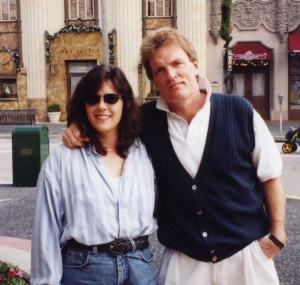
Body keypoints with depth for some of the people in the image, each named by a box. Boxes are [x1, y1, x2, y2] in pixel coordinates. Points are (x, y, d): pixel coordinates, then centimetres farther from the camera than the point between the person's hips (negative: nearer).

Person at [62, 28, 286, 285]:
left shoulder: (239, 111, -8)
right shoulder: (145, 119, -4)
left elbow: (270, 176, 0)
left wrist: (277, 234, 0)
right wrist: (79, 130, -6)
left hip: (246, 253, 0)